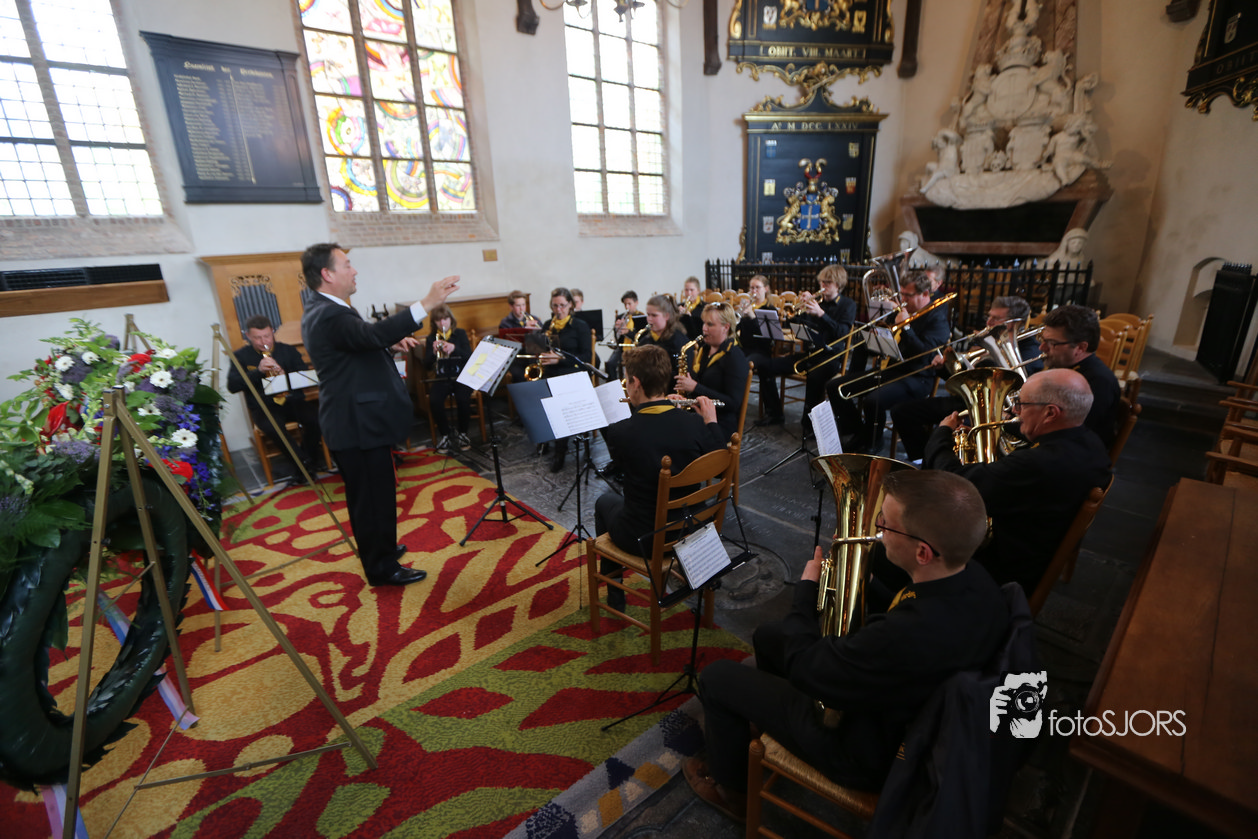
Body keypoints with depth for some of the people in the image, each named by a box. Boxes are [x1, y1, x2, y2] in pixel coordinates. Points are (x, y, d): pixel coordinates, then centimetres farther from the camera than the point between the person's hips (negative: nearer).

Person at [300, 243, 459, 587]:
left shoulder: (326, 311, 13)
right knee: (374, 494, 2)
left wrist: (391, 345, 2)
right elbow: (373, 333, -39)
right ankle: (382, 568, 17)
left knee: (370, 492, 23)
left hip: (358, 419, 11)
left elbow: (362, 344, 21)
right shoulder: (327, 316, -22)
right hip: (358, 424, -11)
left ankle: (378, 548, 40)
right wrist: (427, 303, -43)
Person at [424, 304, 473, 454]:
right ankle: (445, 435, -9)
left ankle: (462, 433, -7)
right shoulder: (431, 338, 9)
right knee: (434, 401, -29)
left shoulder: (460, 334, 7)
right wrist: (433, 352, -17)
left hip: (461, 376, -1)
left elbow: (469, 357, -4)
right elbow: (427, 365, 3)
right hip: (441, 378, 1)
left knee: (463, 399, -31)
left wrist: (454, 349, -21)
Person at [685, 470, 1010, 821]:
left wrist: (806, 587, -13)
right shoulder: (973, 578, -19)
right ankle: (763, 719, 48)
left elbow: (804, 668, -25)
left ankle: (730, 789, 30)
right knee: (768, 636, 21)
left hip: (867, 752, -8)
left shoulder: (911, 636, -44)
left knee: (717, 676, 4)